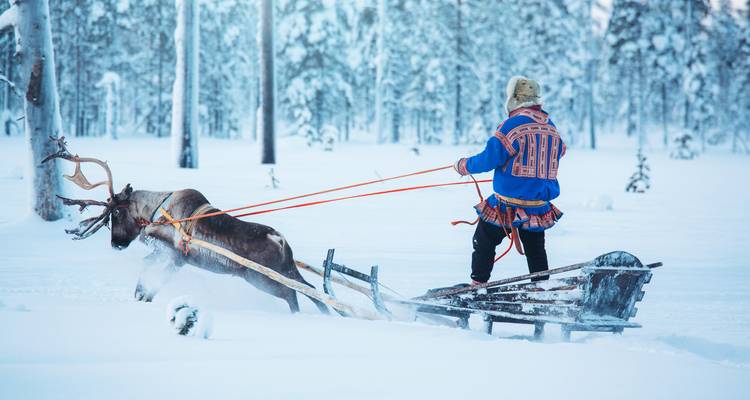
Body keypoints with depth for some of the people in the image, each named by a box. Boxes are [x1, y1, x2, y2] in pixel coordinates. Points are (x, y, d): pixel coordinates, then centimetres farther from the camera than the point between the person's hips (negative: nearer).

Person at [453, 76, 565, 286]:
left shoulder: (513, 125, -15)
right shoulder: (551, 127, 7)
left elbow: (489, 159, -15)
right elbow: (558, 154, 19)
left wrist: (463, 165, 2)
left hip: (509, 205, -6)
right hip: (540, 205, 6)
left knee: (484, 241, 9)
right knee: (536, 249, 19)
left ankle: (477, 285, 9)